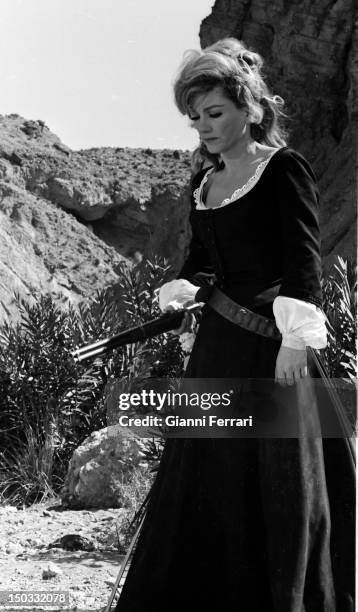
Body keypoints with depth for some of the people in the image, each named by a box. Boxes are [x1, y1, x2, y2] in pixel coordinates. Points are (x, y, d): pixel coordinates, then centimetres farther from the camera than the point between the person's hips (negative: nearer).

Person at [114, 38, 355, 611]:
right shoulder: (204, 180, 13)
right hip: (219, 340, 7)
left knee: (281, 475, -2)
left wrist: (295, 338, -25)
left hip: (274, 341, -7)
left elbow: (305, 260, -15)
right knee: (203, 470, 8)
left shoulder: (283, 168, -8)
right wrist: (184, 290, -2)